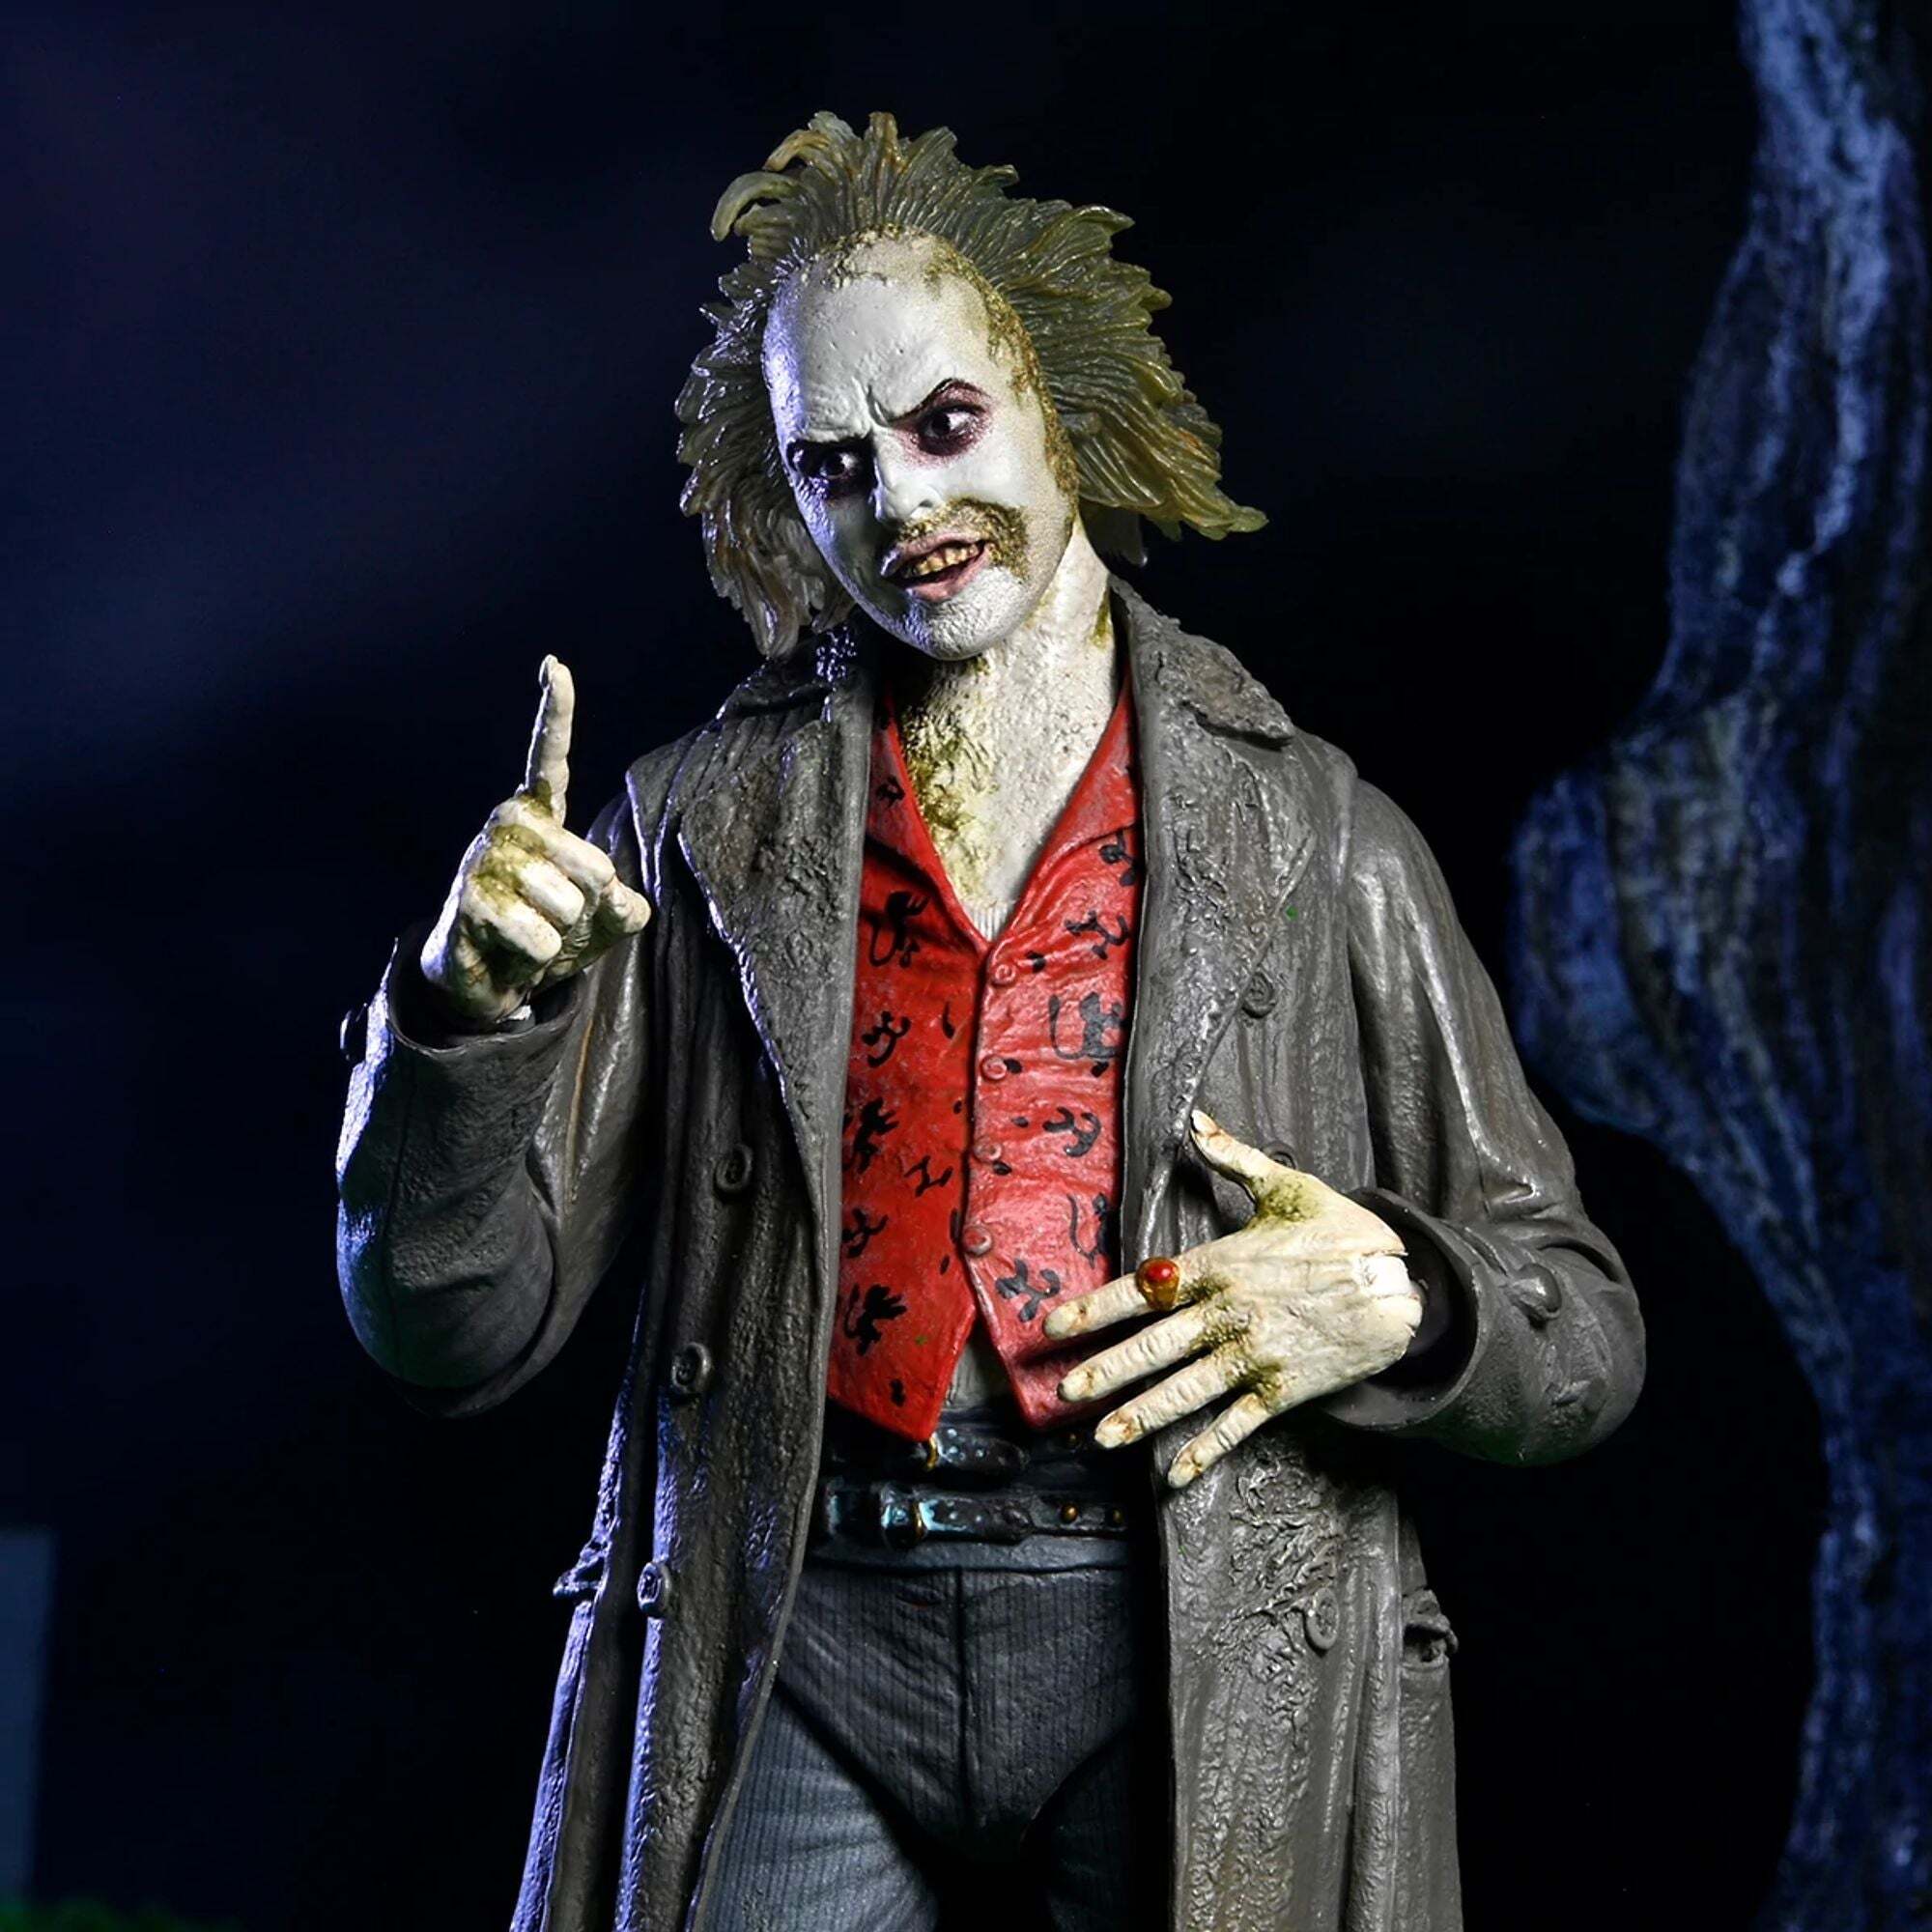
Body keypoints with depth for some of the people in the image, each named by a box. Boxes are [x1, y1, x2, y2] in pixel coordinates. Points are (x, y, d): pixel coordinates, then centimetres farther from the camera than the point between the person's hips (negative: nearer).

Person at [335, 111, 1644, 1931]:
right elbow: (452, 1327, 5)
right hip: (802, 1636, 1)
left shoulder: (1317, 832, 7)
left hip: (1196, 1652, 0)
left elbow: (1580, 1327, 10)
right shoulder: (700, 824, 10)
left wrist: (1397, 1304, -12)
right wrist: (469, 1007, -12)